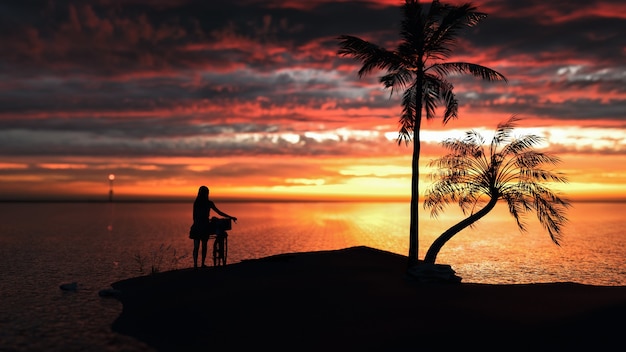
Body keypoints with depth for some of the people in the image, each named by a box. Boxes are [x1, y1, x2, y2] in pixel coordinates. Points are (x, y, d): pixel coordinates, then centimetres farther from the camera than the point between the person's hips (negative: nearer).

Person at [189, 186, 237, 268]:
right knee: (204, 246, 12)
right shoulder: (209, 203, -6)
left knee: (196, 247, 3)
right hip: (204, 226, -2)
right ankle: (203, 264, 17)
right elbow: (219, 212, -3)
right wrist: (231, 217, 5)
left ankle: (195, 264, -6)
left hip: (196, 226, 2)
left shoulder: (196, 202, 2)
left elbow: (194, 216, 5)